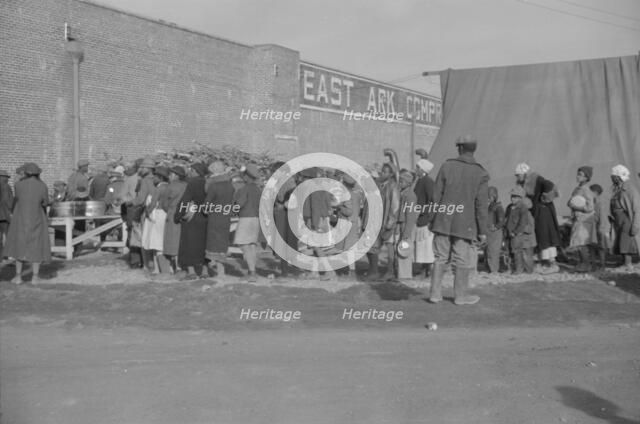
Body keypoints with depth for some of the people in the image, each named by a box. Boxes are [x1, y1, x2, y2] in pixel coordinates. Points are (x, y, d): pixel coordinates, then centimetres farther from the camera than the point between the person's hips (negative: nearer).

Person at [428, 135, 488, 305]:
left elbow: (436, 196, -1)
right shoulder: (480, 174, -7)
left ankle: (435, 293, 15)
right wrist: (482, 231, -2)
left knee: (440, 257, 12)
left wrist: (433, 219, 8)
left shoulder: (446, 166, -3)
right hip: (465, 224, -2)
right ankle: (460, 295, 19)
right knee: (463, 261, 10)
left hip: (443, 221, 2)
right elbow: (481, 206, -8)